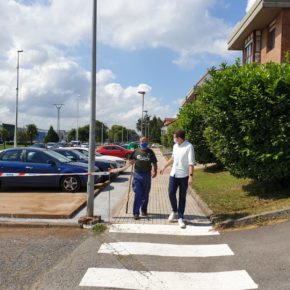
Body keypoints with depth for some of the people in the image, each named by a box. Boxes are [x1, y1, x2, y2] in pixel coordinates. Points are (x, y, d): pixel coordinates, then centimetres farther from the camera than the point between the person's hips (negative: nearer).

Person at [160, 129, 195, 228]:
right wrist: (164, 167, 26)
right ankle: (174, 211, 28)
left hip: (183, 176, -5)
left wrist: (191, 176, -23)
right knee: (171, 193, 3)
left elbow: (191, 163, -17)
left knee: (182, 197, 4)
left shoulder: (189, 147, -14)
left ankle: (180, 218, 14)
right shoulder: (175, 146, 7)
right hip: (173, 174, 5)